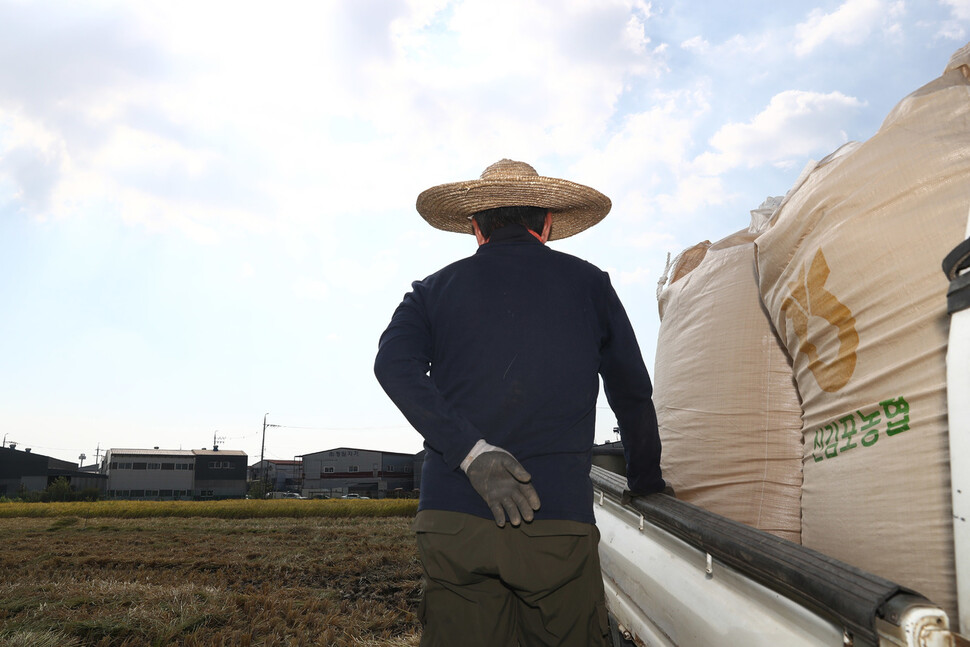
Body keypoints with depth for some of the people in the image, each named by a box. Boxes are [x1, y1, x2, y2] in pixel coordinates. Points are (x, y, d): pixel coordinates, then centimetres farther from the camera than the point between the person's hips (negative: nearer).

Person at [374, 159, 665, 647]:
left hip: (450, 520, 2)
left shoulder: (434, 290, 12)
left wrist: (471, 452, -15)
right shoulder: (589, 283, 10)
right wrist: (647, 485, 27)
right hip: (557, 521, -1)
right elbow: (632, 394, 14)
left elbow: (394, 364, -8)